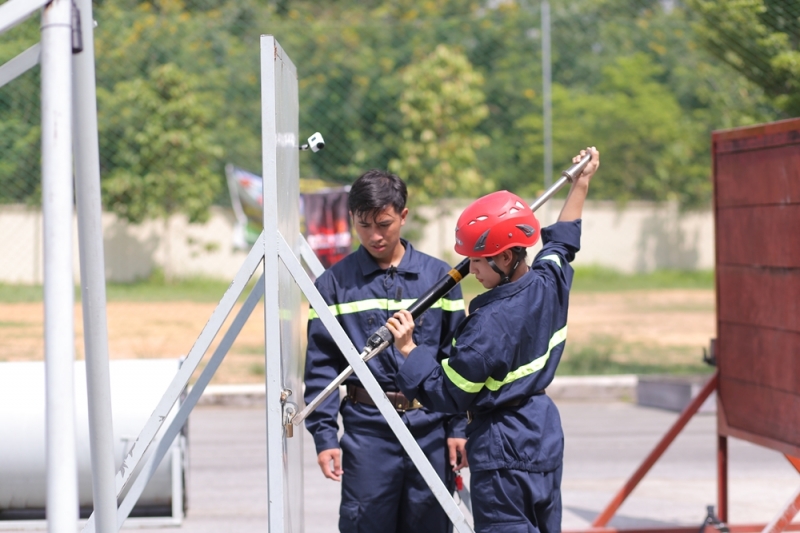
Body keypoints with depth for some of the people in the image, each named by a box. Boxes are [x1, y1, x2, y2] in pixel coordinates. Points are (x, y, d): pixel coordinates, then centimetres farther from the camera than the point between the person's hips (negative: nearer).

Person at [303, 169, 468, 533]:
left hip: (430, 428, 2)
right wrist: (324, 435, -6)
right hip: (367, 429, -1)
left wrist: (458, 427, 1)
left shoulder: (438, 276, 6)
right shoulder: (335, 283, 2)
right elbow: (321, 365, 1)